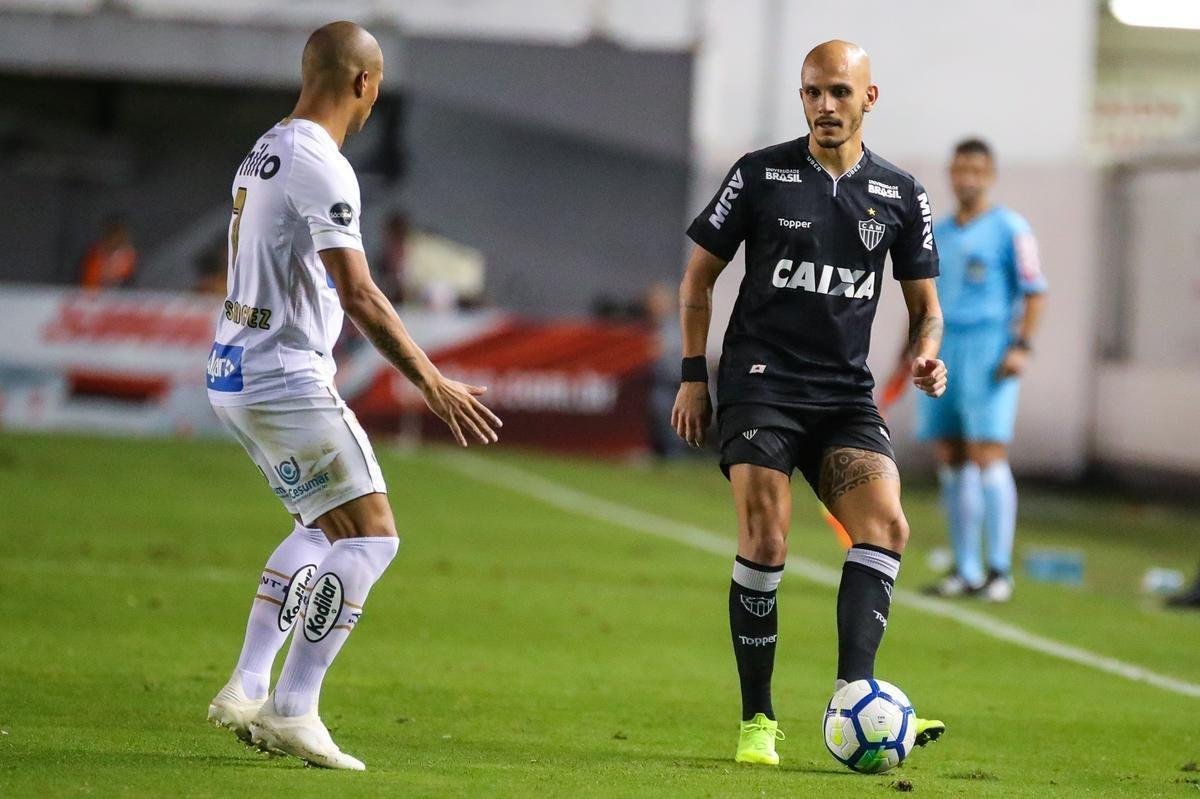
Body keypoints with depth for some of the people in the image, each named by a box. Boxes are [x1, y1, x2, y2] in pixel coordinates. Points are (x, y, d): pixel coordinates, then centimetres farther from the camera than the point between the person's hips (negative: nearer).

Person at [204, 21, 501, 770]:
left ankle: (247, 689, 17)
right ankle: (293, 710, -12)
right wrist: (436, 386, -20)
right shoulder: (322, 168, -17)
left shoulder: (264, 154, 14)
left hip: (236, 373, 10)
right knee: (371, 535, -8)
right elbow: (358, 294, -23)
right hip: (287, 379, -10)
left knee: (323, 526, 22)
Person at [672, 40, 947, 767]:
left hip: (847, 392, 3)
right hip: (761, 384, -3)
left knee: (887, 525, -19)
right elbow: (700, 276, 8)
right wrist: (693, 375, 3)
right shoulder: (760, 174, 1)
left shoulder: (900, 194, 7)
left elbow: (925, 303, 15)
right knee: (765, 543, -15)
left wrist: (926, 354, -7)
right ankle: (758, 722, -5)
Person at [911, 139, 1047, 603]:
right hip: (942, 353, 6)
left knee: (987, 456, -13)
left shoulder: (1010, 229, -1)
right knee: (950, 461, 3)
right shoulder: (937, 234, 17)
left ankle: (999, 569, -10)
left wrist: (1021, 347, -14)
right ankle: (966, 570, 8)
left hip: (989, 349, -6)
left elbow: (1034, 291, -4)